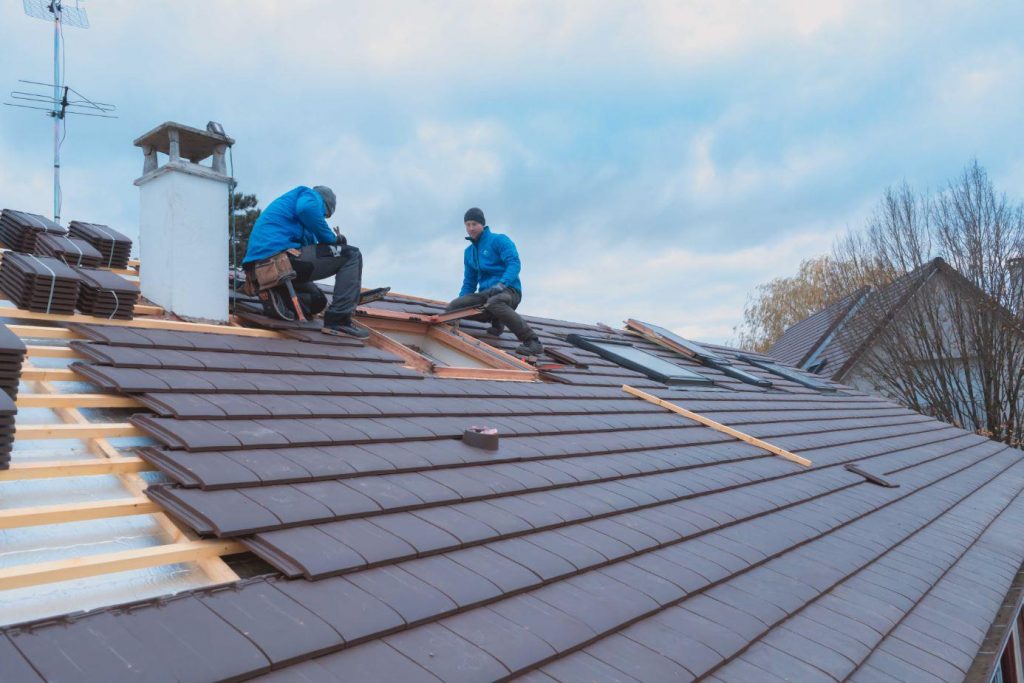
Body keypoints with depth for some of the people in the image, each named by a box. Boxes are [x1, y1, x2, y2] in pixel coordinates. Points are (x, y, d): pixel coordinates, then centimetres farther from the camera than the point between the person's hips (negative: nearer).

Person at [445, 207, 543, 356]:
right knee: (453, 306, -16)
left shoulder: (499, 240, 0)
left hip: (508, 290, -7)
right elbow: (469, 282, 25)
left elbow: (514, 264, -14)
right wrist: (461, 300, 7)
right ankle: (496, 321, 5)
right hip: (485, 294, 7)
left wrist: (501, 284, -30)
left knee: (494, 302, -42)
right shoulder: (469, 252, 20)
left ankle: (532, 342, -38)